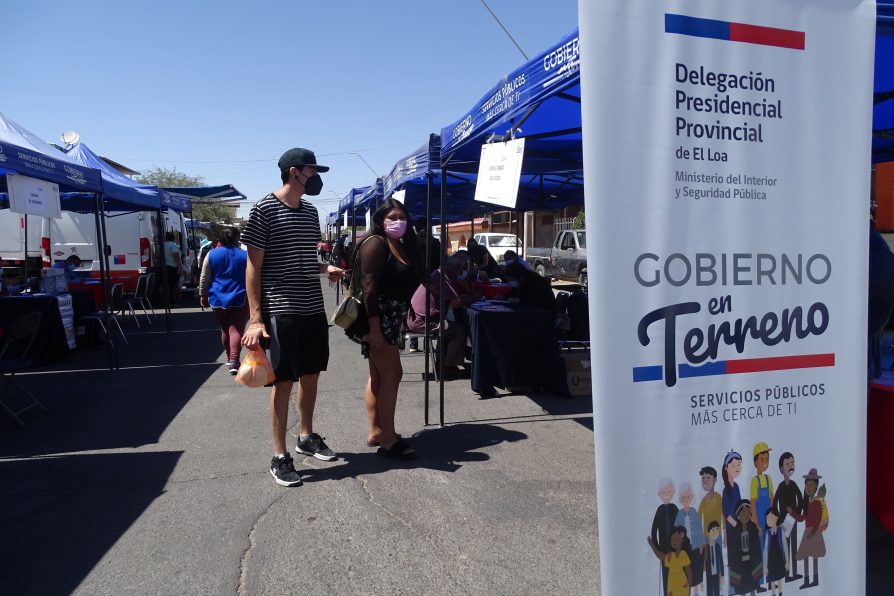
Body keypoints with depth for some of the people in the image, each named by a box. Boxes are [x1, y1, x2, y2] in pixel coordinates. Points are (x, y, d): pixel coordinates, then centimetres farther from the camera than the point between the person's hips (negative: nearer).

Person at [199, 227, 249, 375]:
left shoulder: (212, 255, 2)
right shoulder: (245, 256, -1)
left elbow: (204, 279, 4)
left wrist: (203, 295, 14)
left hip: (218, 300, 2)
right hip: (240, 300, -2)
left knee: (225, 330, 15)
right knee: (236, 330, -4)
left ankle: (230, 359, 23)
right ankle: (234, 360, -19)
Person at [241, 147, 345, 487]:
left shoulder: (310, 211, 12)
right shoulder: (265, 209, -8)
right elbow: (253, 266, -9)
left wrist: (326, 269, 1)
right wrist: (255, 318, -16)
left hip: (313, 308, 7)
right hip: (281, 311, -7)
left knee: (311, 375, 16)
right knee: (284, 382, -1)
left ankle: (306, 437, 34)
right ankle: (280, 457, 11)